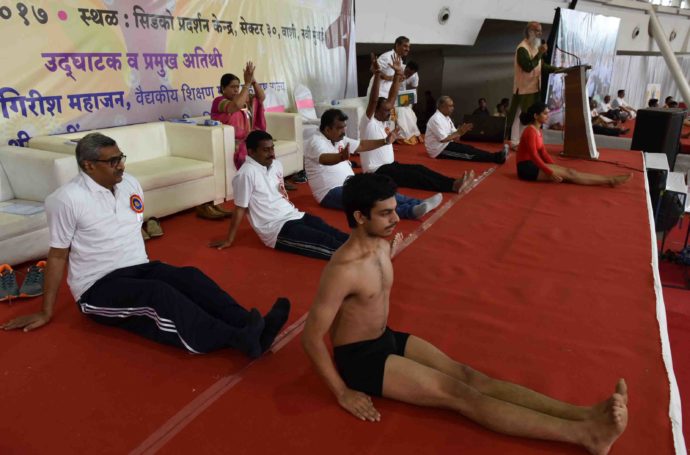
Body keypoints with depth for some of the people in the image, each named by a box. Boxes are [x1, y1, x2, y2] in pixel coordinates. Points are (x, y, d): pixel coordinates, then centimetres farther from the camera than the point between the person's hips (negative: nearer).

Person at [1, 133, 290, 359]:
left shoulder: (130, 184, 8)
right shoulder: (67, 199, -10)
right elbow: (57, 255, -5)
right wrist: (46, 312, 0)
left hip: (139, 269, 6)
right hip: (99, 288, -6)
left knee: (189, 277, -24)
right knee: (161, 294, -34)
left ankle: (250, 327, -39)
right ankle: (237, 339, -50)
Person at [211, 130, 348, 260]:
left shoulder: (276, 164, 8)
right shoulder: (246, 173, -15)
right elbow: (240, 209, -11)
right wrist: (229, 240, -5)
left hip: (294, 216, 8)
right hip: (276, 229, -8)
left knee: (333, 233, -10)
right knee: (327, 242, -21)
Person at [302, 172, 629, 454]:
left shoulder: (380, 245, -1)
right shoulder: (344, 269, -29)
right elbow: (311, 337, -25)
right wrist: (343, 393, -19)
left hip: (387, 339, 8)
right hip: (360, 358, -8)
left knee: (469, 376, -7)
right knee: (459, 394, -17)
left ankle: (585, 414, -15)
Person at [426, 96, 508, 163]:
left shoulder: (446, 117, 14)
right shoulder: (436, 119, -17)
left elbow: (455, 136, 10)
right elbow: (443, 139, -24)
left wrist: (462, 131, -11)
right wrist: (459, 132, -15)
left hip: (445, 146, 9)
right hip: (438, 150, -9)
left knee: (468, 148, -11)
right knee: (467, 151, -19)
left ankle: (496, 156, -22)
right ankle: (496, 158, -25)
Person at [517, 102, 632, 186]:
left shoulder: (537, 130, 15)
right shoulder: (530, 131, -16)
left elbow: (543, 152, 16)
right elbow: (534, 156, -21)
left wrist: (554, 167, 7)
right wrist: (550, 173, -21)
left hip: (534, 164, 9)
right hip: (528, 167, -9)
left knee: (568, 171, -5)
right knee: (568, 174, -12)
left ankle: (609, 179, -13)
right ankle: (610, 180, -13)